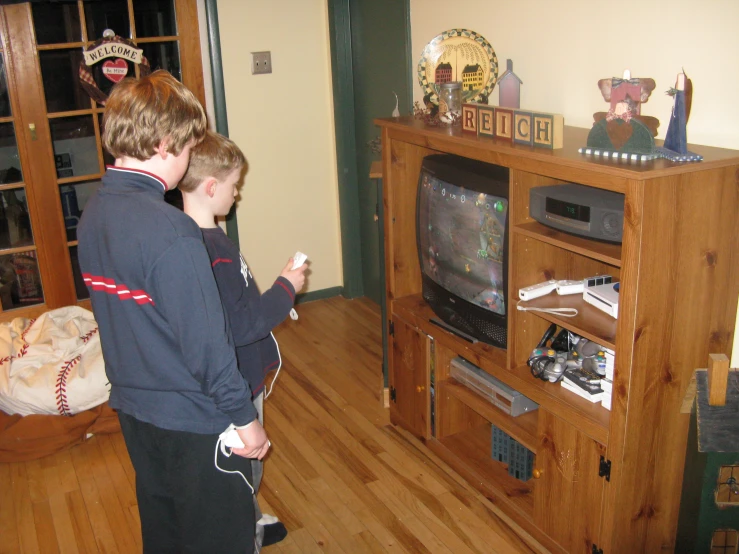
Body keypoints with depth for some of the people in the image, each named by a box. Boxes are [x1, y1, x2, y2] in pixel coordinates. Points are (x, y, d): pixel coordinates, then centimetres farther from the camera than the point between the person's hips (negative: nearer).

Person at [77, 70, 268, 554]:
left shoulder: (94, 211, -2)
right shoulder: (171, 232, -29)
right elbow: (206, 343, -25)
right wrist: (245, 418, -13)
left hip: (132, 406, 8)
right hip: (194, 421, -8)